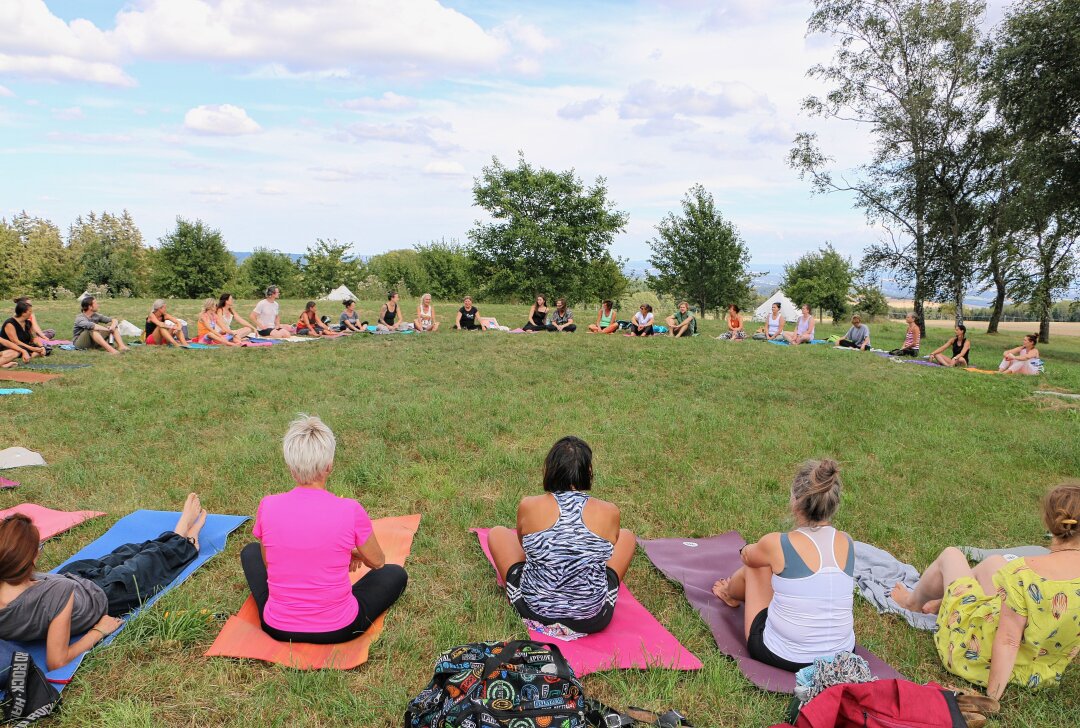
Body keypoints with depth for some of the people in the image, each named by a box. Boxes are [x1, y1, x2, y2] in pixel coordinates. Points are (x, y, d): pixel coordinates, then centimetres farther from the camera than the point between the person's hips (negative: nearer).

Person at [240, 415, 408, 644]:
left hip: (277, 628, 2)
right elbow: (377, 562, -1)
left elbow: (268, 561, 6)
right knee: (396, 574, 22)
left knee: (250, 551, 27)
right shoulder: (350, 510, -20)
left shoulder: (268, 506, -13)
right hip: (338, 630, -2)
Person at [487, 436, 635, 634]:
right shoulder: (609, 512, -11)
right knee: (626, 536, 21)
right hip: (593, 621, 0)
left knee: (497, 533, 21)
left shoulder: (528, 506, -12)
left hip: (534, 612, 0)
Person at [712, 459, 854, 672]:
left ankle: (732, 593, 52)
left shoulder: (776, 544, -19)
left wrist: (747, 550, 31)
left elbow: (748, 556, 6)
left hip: (780, 656, -4)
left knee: (755, 566, 19)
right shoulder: (846, 543, -7)